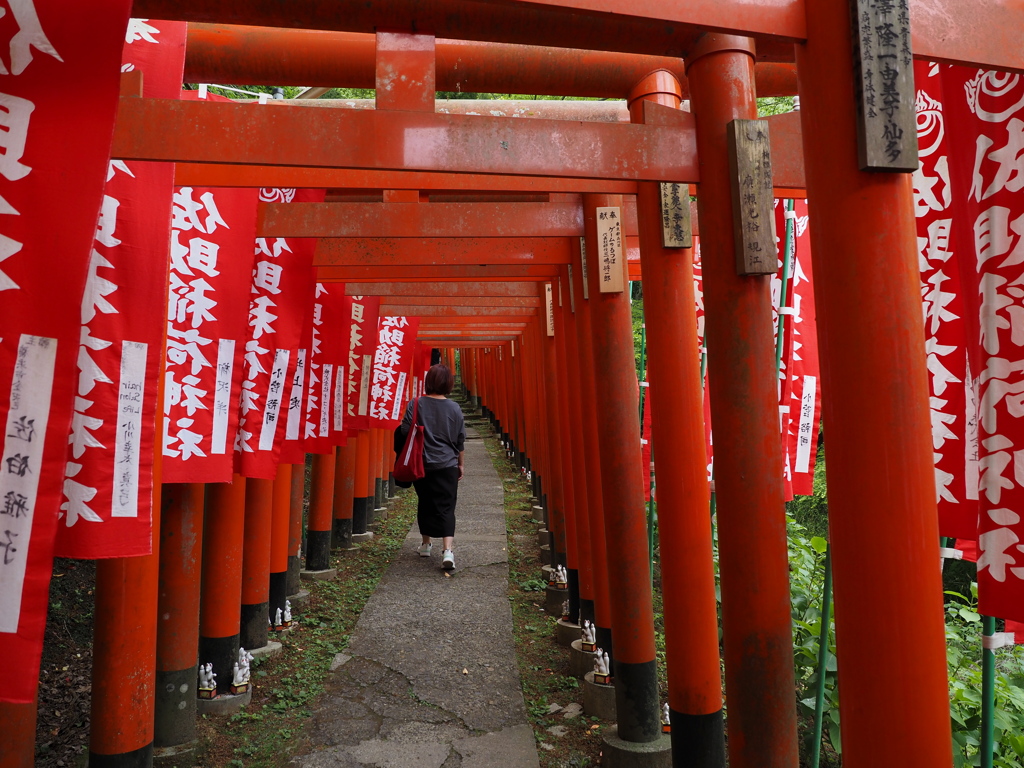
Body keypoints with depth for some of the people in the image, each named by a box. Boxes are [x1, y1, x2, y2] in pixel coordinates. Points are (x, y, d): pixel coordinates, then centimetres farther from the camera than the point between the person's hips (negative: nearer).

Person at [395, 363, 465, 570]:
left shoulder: (416, 404, -6)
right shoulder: (454, 408, -2)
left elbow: (404, 432, -5)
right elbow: (460, 441, 5)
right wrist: (461, 463, 17)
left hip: (421, 465, 1)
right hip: (447, 466, 0)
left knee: (425, 503, 17)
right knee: (446, 507, 0)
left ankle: (426, 544, 30)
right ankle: (448, 550, -13)